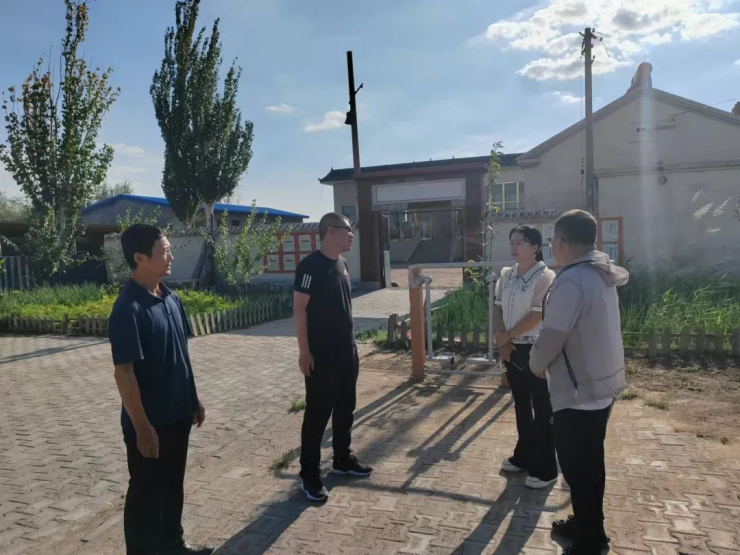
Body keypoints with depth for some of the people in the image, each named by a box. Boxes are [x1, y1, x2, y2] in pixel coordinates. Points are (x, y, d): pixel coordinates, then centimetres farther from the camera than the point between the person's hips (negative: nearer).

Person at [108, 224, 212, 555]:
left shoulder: (172, 299, 4)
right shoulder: (128, 309, -21)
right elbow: (124, 372, -21)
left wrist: (194, 400, 15)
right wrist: (142, 427, -19)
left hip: (177, 414, 8)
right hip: (149, 421, -8)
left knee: (173, 484, 23)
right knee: (146, 493, 10)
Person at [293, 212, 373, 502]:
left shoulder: (341, 264, 10)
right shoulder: (311, 265, -16)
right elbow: (299, 309, -17)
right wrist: (304, 352, -19)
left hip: (347, 352, 8)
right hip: (321, 355, -8)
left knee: (345, 409, 18)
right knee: (317, 414, 1)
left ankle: (342, 459, 34)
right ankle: (309, 475, 13)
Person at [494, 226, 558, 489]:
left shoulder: (545, 277, -16)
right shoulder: (506, 275, 5)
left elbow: (536, 316, -19)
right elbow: (498, 308, 7)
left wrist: (507, 336, -10)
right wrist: (503, 341, -4)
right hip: (513, 349, 7)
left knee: (542, 410, 4)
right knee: (521, 405, 19)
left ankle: (545, 469, 16)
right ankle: (524, 456, 35)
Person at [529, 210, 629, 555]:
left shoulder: (571, 281, -25)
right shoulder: (601, 275, 6)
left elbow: (551, 336, -24)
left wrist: (537, 364, -5)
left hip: (579, 391, -9)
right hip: (602, 383, 9)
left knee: (578, 467, 6)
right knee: (589, 462, 22)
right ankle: (588, 525, 38)